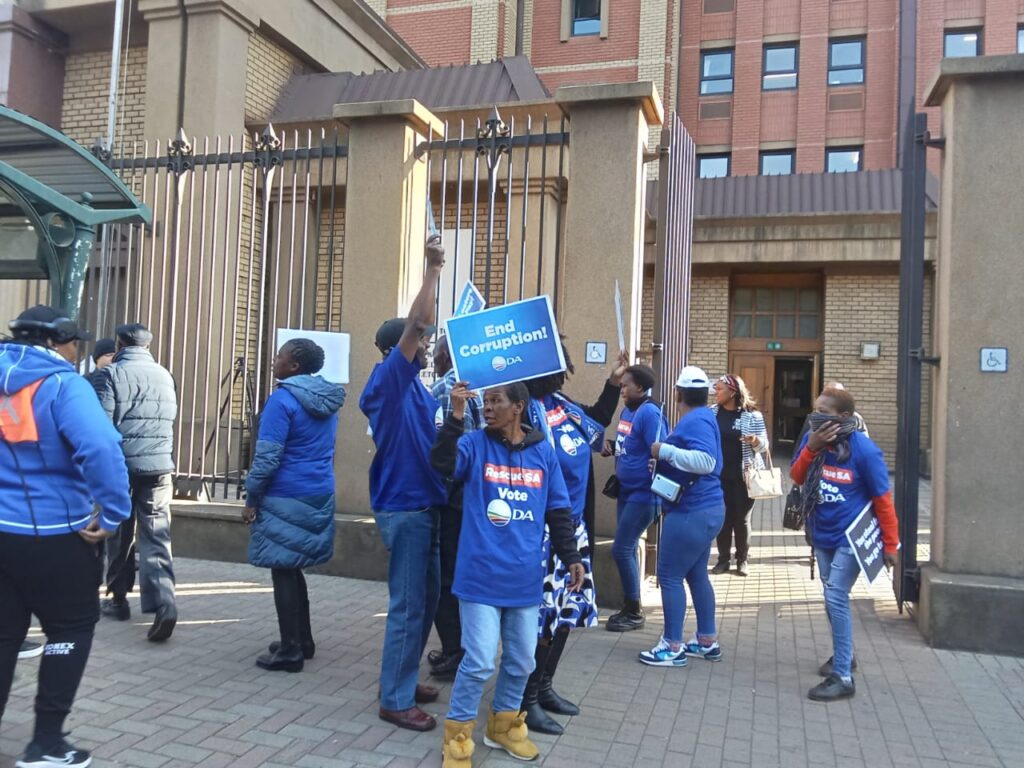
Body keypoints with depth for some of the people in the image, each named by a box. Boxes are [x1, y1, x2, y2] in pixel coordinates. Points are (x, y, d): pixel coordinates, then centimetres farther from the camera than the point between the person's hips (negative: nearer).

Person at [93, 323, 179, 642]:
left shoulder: (111, 374, -4)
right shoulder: (165, 376, 11)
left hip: (121, 465, -2)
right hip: (159, 465, 3)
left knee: (120, 535, 13)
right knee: (156, 537, -1)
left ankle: (119, 600, 24)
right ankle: (163, 602, -17)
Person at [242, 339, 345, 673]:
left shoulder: (283, 399, -14)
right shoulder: (328, 401, 10)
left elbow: (267, 457, -16)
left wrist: (251, 498, -7)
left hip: (285, 498, -8)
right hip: (319, 496, 8)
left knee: (283, 570, 0)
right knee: (292, 568, 18)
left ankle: (290, 651, 5)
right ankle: (302, 641, 25)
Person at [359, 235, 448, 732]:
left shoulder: (416, 388, 14)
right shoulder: (388, 382, -12)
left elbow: (438, 434, 21)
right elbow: (415, 325, -23)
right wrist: (432, 270, -19)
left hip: (424, 506, 9)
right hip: (403, 508, -9)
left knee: (426, 599, 16)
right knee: (408, 606, -3)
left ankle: (402, 680, 31)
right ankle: (395, 700, 9)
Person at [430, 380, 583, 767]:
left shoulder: (543, 452, 4)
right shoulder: (475, 444, -3)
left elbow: (558, 512, 10)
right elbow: (442, 462, -23)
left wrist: (570, 557, 6)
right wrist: (456, 416, -29)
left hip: (525, 578, 4)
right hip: (481, 575, -3)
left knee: (521, 659, 14)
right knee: (479, 661, -5)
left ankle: (503, 724, 36)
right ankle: (458, 735, 17)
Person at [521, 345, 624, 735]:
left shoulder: (562, 404, 8)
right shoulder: (526, 410, -19)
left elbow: (597, 423, 26)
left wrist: (614, 382, 24)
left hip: (573, 525, 9)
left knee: (569, 609, 16)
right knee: (542, 612, 1)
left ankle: (544, 687, 33)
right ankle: (527, 700, 18)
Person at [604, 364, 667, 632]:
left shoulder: (649, 413, -18)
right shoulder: (626, 411, 9)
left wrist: (657, 489, -22)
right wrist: (610, 448, 2)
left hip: (643, 494, -9)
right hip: (626, 491, 9)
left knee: (621, 550, -5)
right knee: (628, 549, 14)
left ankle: (635, 613, 8)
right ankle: (630, 607, 26)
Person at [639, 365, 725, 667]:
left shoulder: (695, 421, -18)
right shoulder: (700, 417, 13)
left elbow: (705, 461, -31)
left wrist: (664, 451, -24)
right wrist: (667, 456, 11)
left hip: (692, 512, -11)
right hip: (701, 509, 11)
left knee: (670, 576, -2)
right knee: (696, 574, 18)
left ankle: (673, 647, 6)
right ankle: (707, 642, 28)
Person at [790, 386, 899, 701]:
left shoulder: (863, 450, -21)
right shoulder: (813, 439, -5)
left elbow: (883, 500, -13)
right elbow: (797, 478, -3)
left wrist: (890, 545, -8)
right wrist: (810, 448, -19)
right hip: (822, 535, 6)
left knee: (836, 599, -13)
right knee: (832, 599, 18)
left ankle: (843, 677, -5)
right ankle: (844, 654, 40)